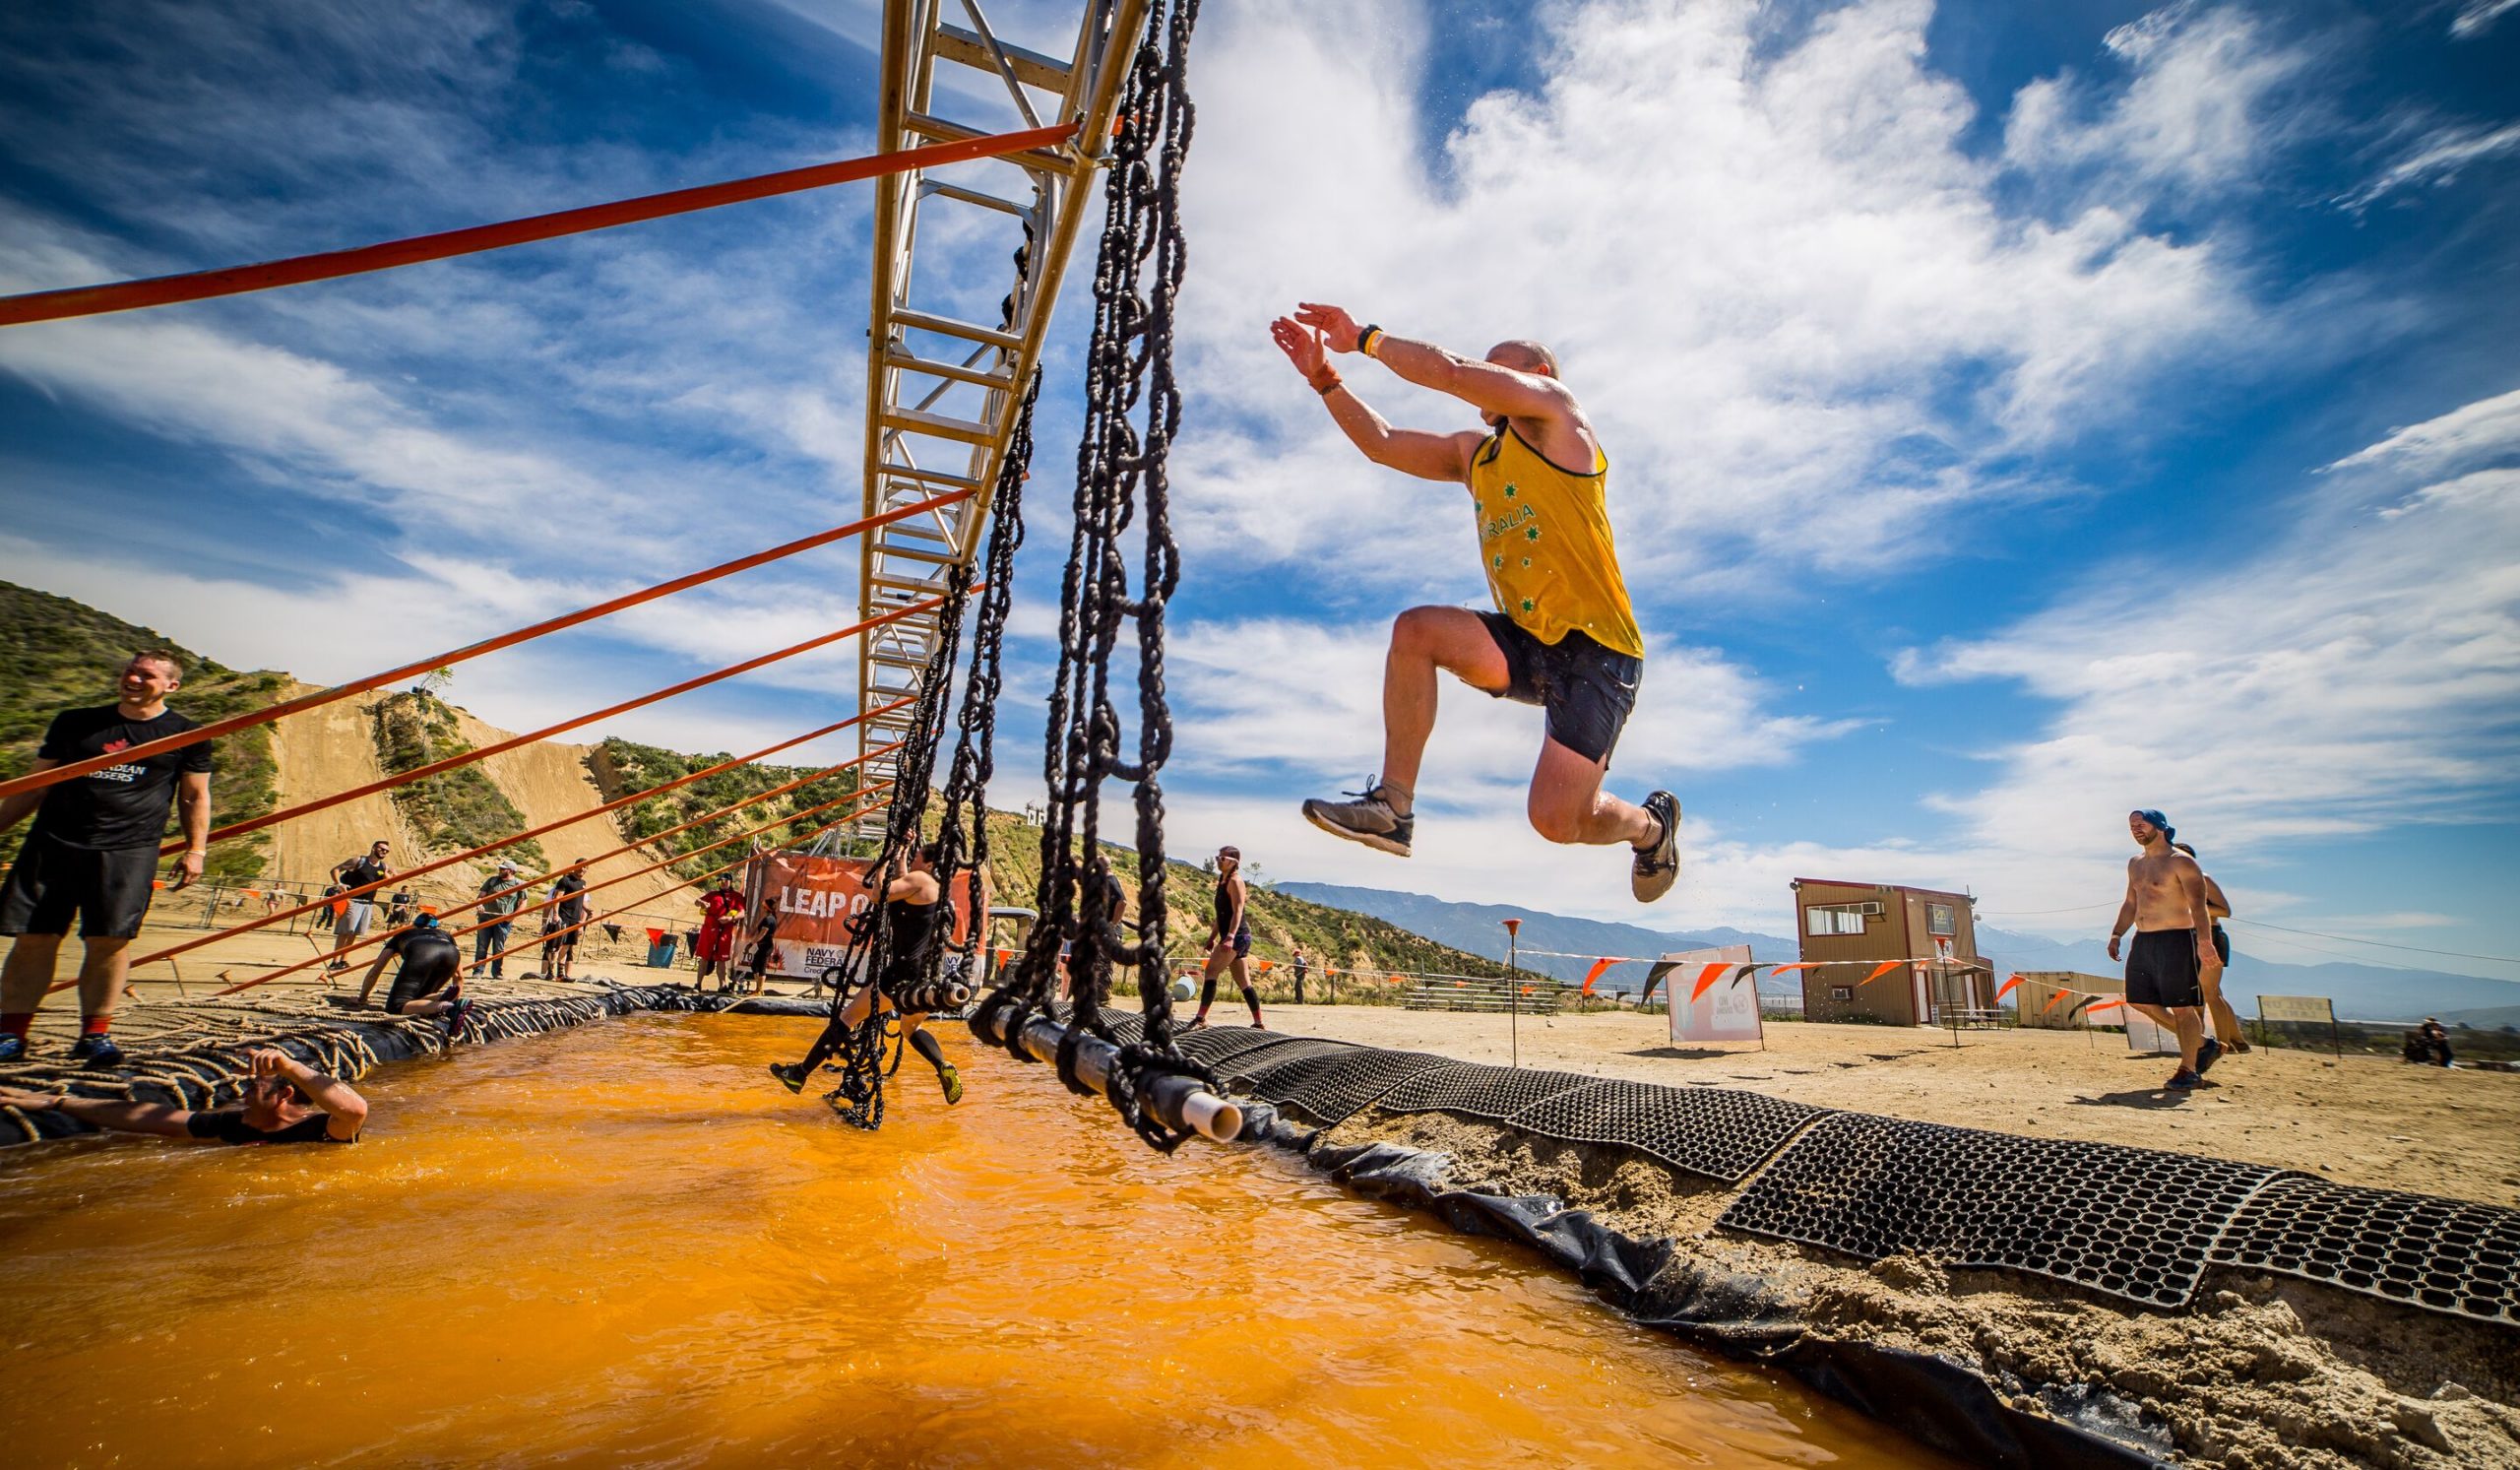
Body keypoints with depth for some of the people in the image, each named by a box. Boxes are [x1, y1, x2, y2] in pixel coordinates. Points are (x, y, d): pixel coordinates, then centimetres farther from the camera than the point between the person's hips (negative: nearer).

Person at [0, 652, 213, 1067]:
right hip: (53, 843, 3)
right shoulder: (74, 722, 14)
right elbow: (34, 785, 19)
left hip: (129, 850, -2)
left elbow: (195, 796, 9)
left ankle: (95, 1034, 3)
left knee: (110, 940, -6)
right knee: (34, 937, 1)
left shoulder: (186, 735, 8)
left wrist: (195, 850, 1)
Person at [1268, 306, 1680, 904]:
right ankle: (1392, 806, -14)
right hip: (1528, 644, 7)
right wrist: (1323, 377, 8)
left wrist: (1364, 337, -3)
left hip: (1596, 648, -7)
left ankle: (1651, 824, 22)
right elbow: (1382, 443, 17)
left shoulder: (1558, 411, -1)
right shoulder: (1474, 454, 19)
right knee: (1416, 630, -18)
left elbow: (1451, 370, -12)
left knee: (1556, 819, -14)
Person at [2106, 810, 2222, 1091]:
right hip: (2143, 942, 8)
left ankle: (2188, 1069, 6)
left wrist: (2204, 941, -29)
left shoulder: (2181, 862, -8)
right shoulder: (2135, 864, 16)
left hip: (2176, 940, -8)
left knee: (2183, 1007, -3)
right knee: (2141, 1002, 10)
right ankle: (2203, 1044, 25)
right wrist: (2116, 935, 16)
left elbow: (2198, 906, -18)